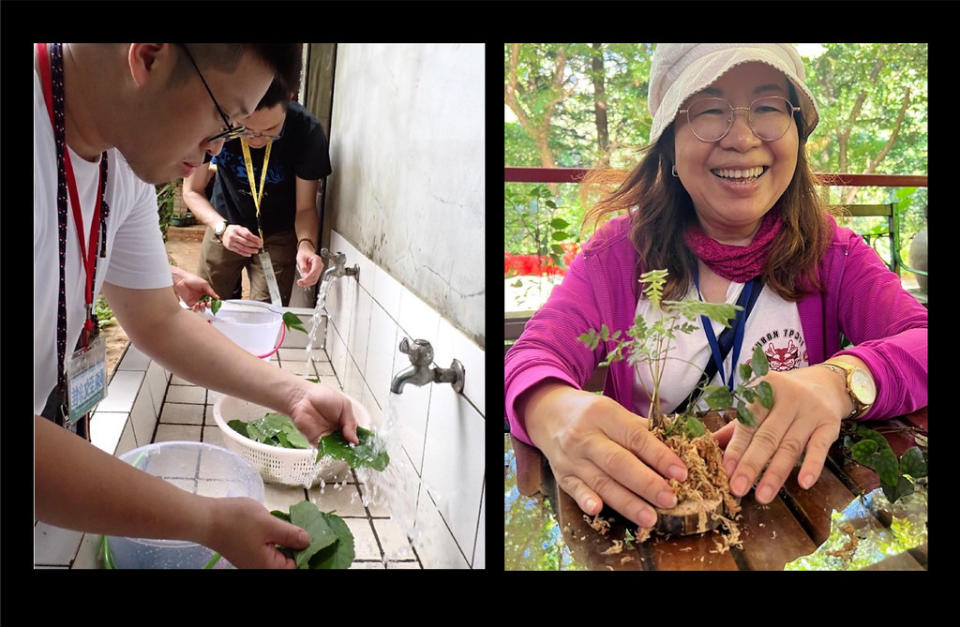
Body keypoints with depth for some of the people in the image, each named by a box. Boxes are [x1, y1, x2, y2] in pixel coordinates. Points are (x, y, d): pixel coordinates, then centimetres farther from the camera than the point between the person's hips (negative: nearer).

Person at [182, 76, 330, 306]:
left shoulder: (307, 131, -29)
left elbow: (305, 207, -18)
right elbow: (192, 191, -14)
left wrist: (306, 244, -39)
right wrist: (221, 227, -33)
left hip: (278, 235, -1)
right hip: (225, 224, 1)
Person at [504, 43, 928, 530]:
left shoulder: (830, 254, 2)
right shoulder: (620, 252, -1)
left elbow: (919, 338, -13)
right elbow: (533, 356, -14)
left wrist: (841, 380, -36)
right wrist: (551, 407, -40)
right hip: (646, 514, 0)